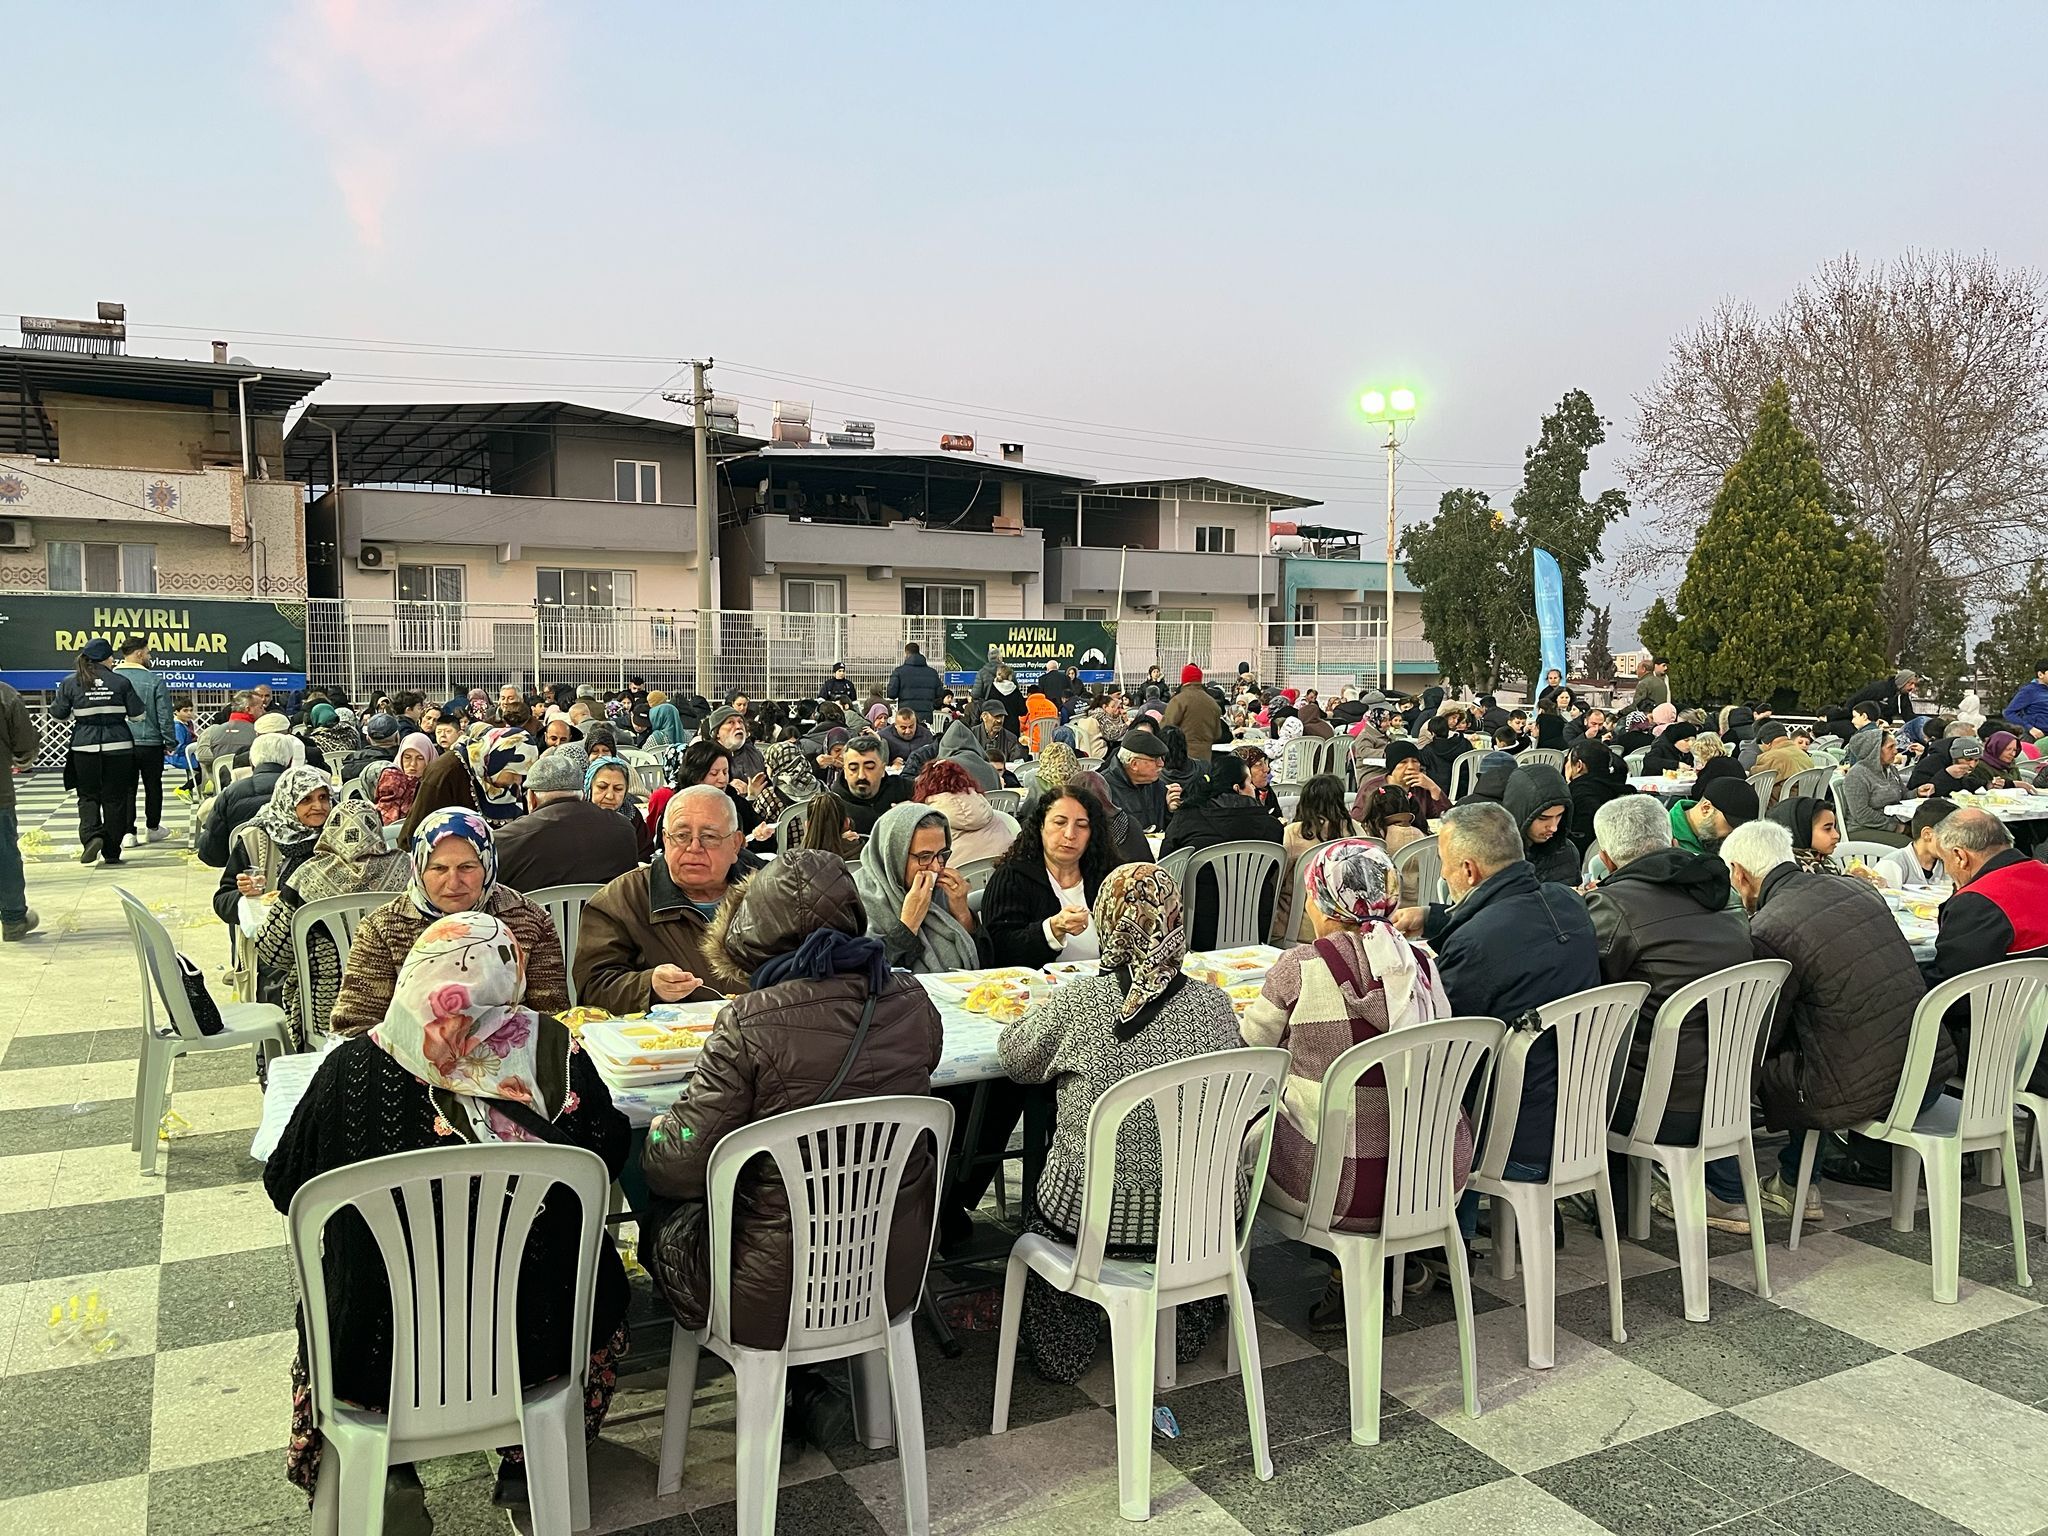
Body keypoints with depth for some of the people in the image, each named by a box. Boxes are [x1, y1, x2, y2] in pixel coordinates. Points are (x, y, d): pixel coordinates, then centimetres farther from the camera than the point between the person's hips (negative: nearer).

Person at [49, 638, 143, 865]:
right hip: (118, 746, 0)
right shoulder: (121, 682, -3)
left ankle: (91, 834, -13)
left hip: (85, 747, 0)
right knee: (114, 797, 7)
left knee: (88, 795, 13)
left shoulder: (70, 683, -1)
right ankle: (111, 851, 10)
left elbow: (57, 714, 4)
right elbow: (137, 714, 0)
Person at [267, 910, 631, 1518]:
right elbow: (610, 1150, 2)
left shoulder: (352, 1067, -15)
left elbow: (285, 1186, 1)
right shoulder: (550, 1049, -14)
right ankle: (531, 1460, 34)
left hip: (378, 1352, 1)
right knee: (600, 1275, 33)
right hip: (534, 1342, 0)